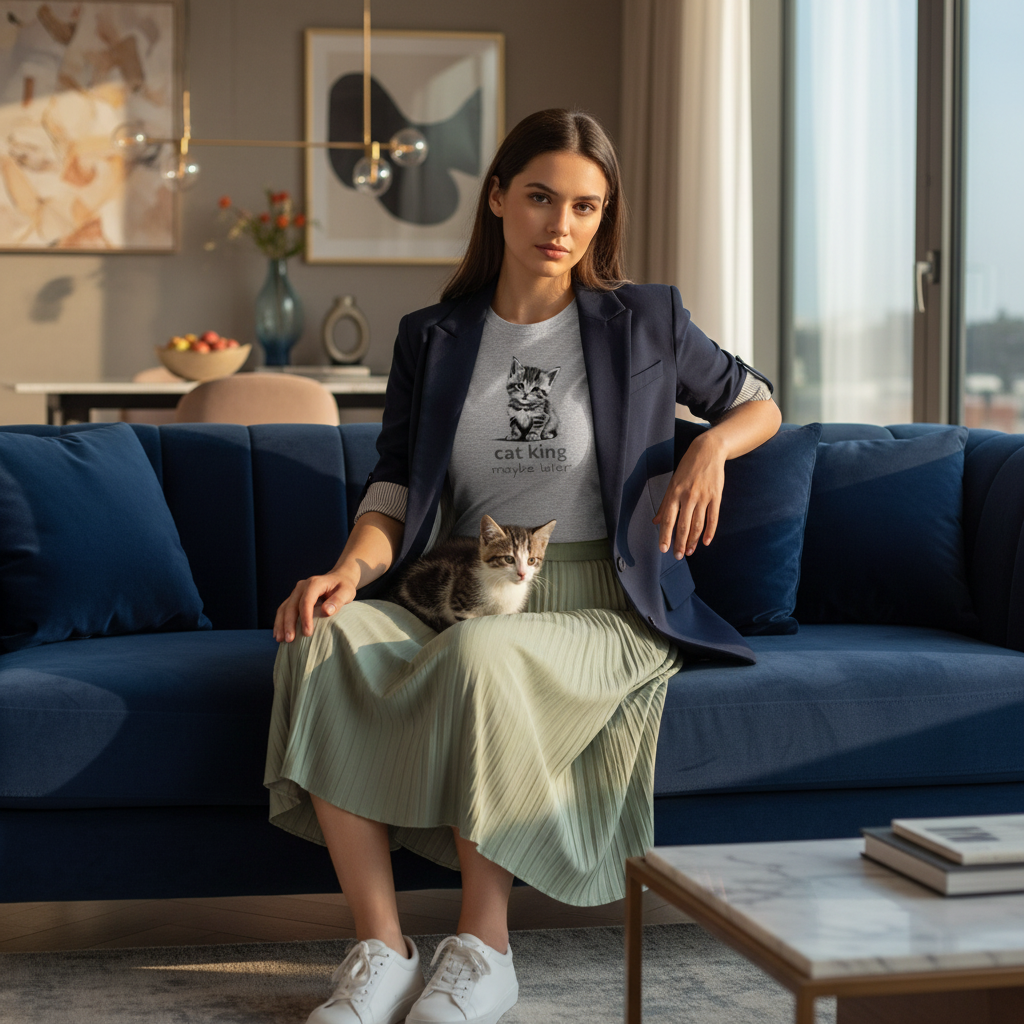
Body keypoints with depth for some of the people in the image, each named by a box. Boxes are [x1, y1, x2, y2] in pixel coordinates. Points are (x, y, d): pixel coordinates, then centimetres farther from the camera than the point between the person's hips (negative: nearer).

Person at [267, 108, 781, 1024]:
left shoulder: (646, 322, 8)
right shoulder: (433, 337, 12)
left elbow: (758, 403, 21)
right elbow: (393, 493, 7)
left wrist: (711, 450, -2)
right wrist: (351, 568, -15)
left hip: (599, 612, -3)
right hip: (459, 596, 3)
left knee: (480, 652, -37)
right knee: (324, 638, -28)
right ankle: (382, 949, -26)